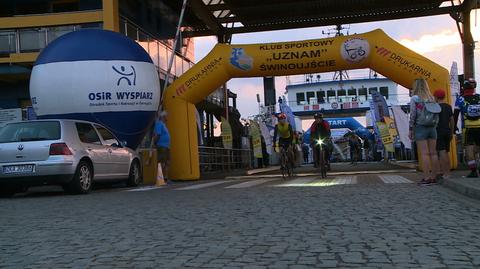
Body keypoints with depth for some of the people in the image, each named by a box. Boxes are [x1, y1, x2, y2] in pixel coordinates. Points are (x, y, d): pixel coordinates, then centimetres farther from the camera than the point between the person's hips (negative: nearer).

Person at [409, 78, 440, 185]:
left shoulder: (415, 98, -7)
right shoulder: (432, 98, 9)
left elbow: (413, 115, -9)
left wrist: (411, 130, -3)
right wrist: (434, 127, 15)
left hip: (420, 128, -5)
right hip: (432, 128, 5)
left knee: (424, 153, -5)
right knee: (433, 153, 7)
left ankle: (426, 178, -4)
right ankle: (434, 177, 12)